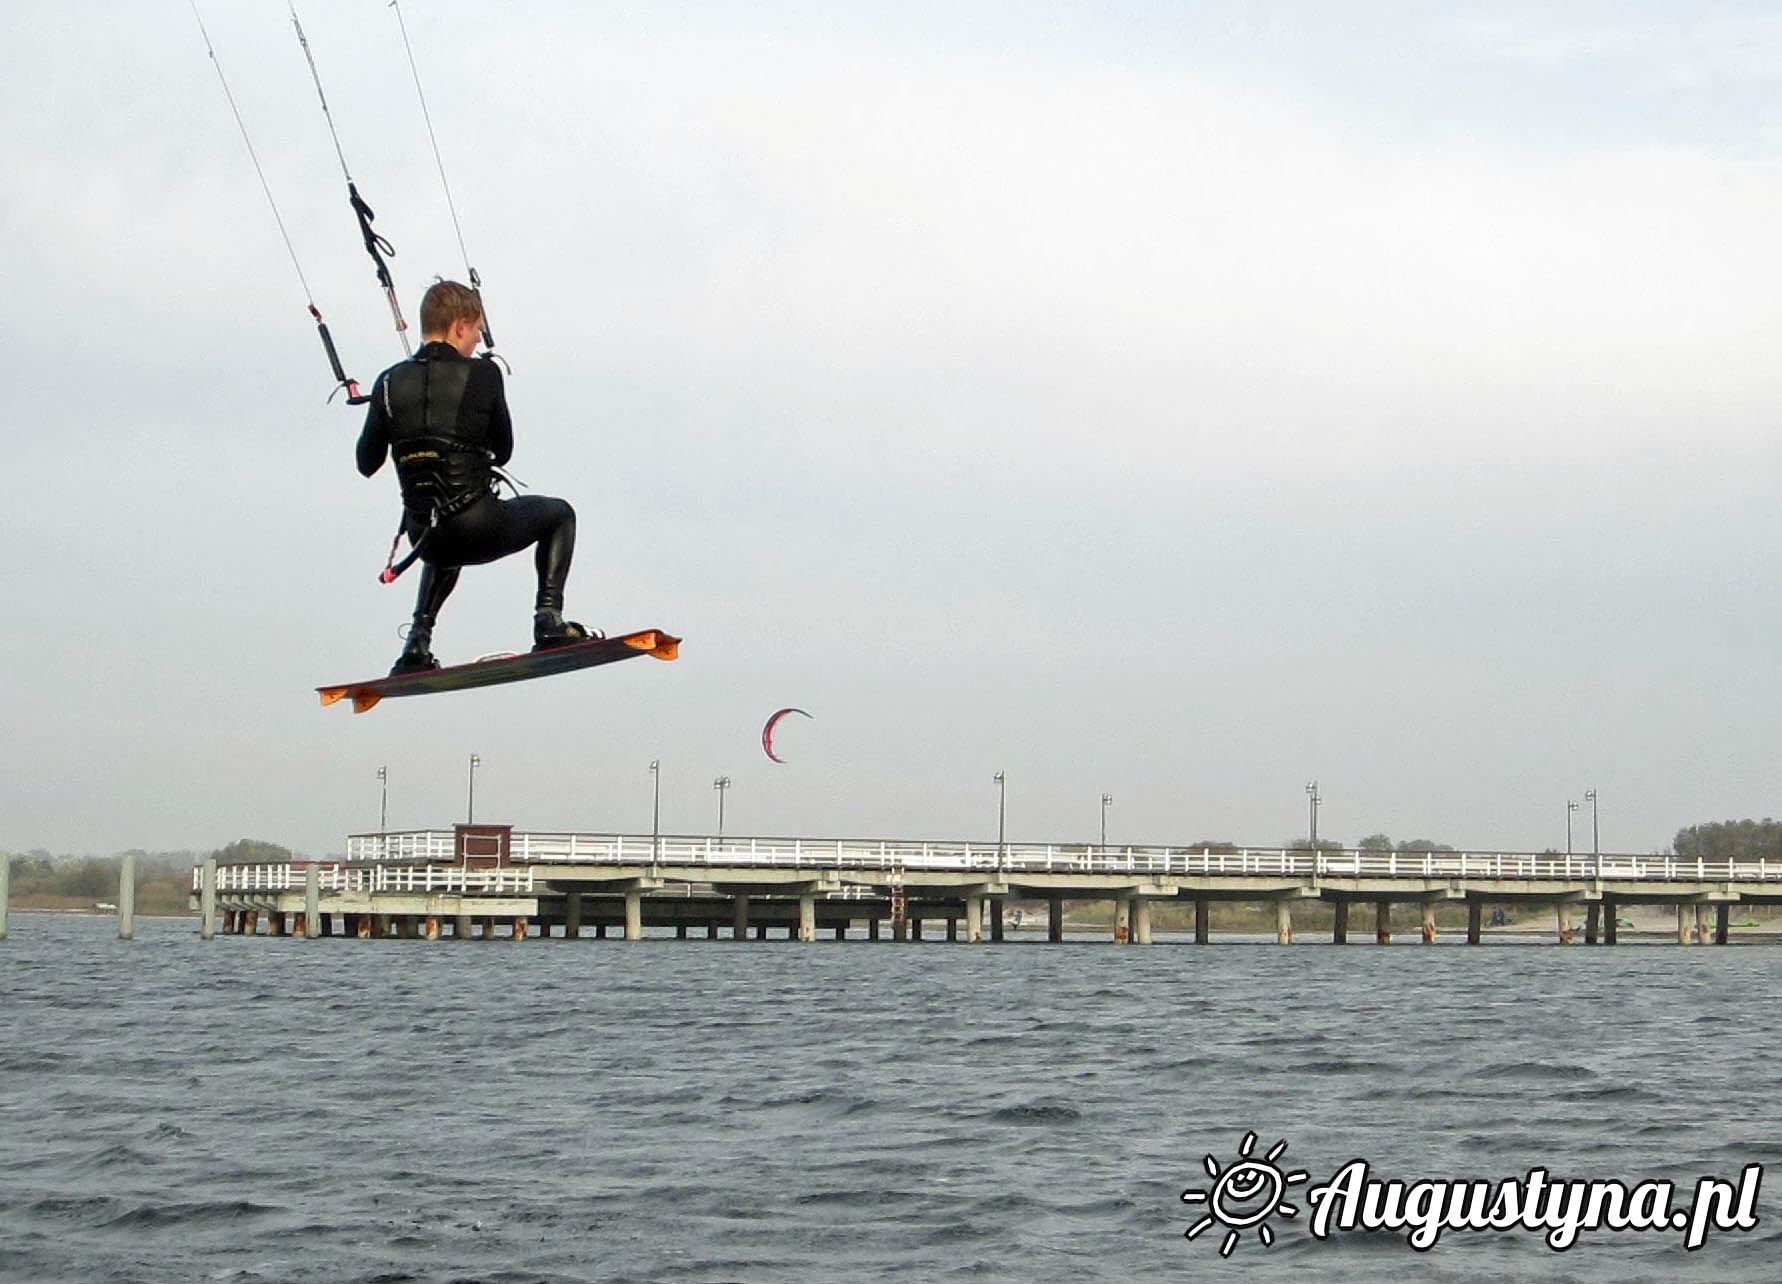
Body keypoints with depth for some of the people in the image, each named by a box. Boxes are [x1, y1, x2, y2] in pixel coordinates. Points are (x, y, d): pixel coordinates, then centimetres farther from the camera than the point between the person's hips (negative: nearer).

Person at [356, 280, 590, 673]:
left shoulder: (390, 383, 0)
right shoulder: (483, 374, -8)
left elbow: (366, 465, 8)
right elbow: (503, 451, 2)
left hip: (426, 540, 4)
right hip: (482, 531, -4)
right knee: (559, 514, 25)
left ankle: (417, 643, 25)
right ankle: (549, 618, 7)